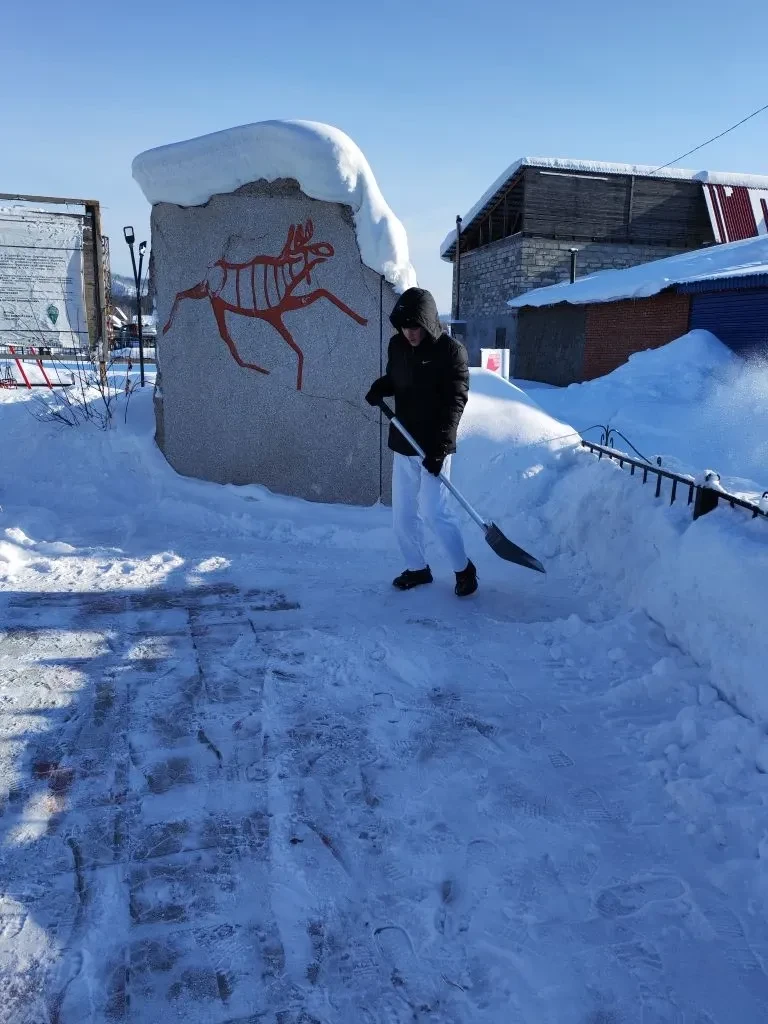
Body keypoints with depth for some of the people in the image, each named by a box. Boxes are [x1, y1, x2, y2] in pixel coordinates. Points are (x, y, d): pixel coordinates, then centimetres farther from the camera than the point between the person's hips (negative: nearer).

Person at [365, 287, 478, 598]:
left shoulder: (451, 351, -14)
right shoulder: (397, 345, 4)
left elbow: (455, 402, -18)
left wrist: (439, 447, -26)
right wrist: (379, 388, -4)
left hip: (433, 447, -6)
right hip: (403, 444, 6)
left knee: (434, 511, -7)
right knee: (403, 512, 10)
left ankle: (464, 569, 13)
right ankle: (417, 568, 28)